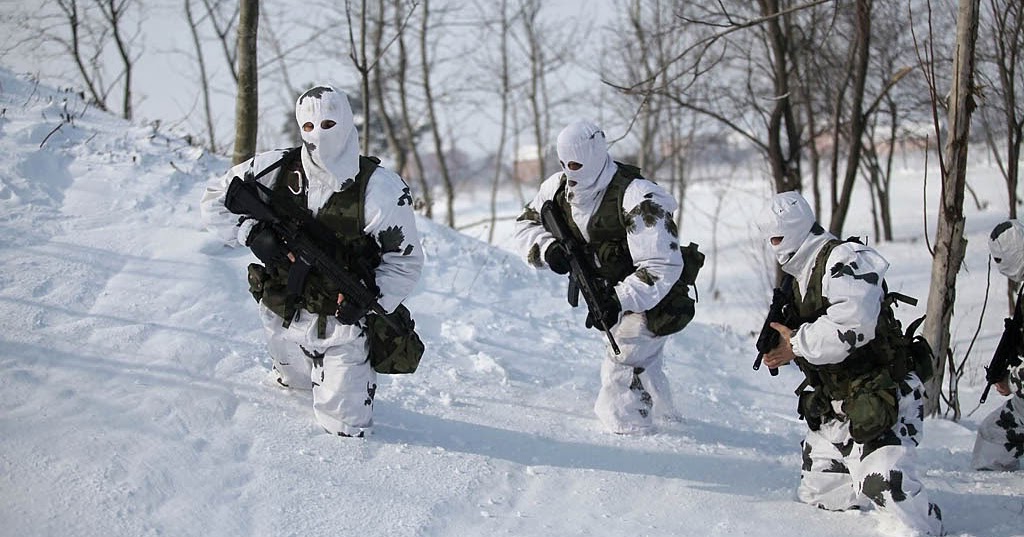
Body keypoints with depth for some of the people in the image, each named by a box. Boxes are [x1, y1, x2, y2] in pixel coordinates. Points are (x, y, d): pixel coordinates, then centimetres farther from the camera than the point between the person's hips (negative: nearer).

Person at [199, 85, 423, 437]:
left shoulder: (379, 189, -17)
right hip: (281, 317, 3)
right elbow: (215, 199, 2)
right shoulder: (277, 170, -9)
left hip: (341, 322, -3)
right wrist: (252, 233, -15)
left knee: (344, 429, 0)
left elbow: (406, 259, -8)